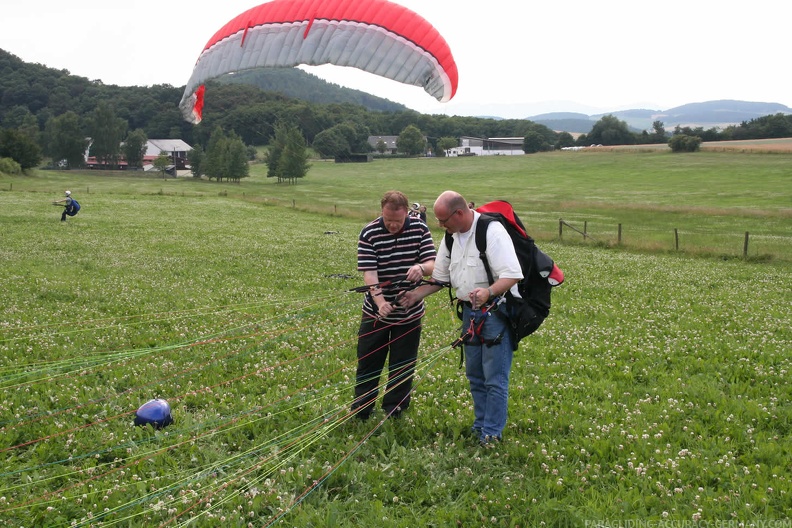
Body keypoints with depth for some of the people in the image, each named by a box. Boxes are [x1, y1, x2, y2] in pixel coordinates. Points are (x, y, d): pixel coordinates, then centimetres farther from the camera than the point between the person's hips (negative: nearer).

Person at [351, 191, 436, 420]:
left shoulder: (420, 229, -7)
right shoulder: (369, 233, -14)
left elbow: (433, 264, -10)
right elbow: (369, 273, -21)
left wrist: (421, 268, -35)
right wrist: (380, 302, -37)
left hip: (410, 313, 1)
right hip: (376, 313, -1)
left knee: (402, 367, 11)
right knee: (368, 363, 10)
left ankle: (394, 413, 25)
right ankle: (360, 411, 25)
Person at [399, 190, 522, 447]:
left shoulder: (492, 231, -19)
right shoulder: (451, 238, 8)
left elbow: (512, 274, -26)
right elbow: (440, 277, 18)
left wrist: (488, 292, -42)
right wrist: (416, 294, 5)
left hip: (496, 312, -8)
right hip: (470, 313, 8)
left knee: (495, 377, -4)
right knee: (474, 374, 16)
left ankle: (492, 433, 6)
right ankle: (480, 425, 29)